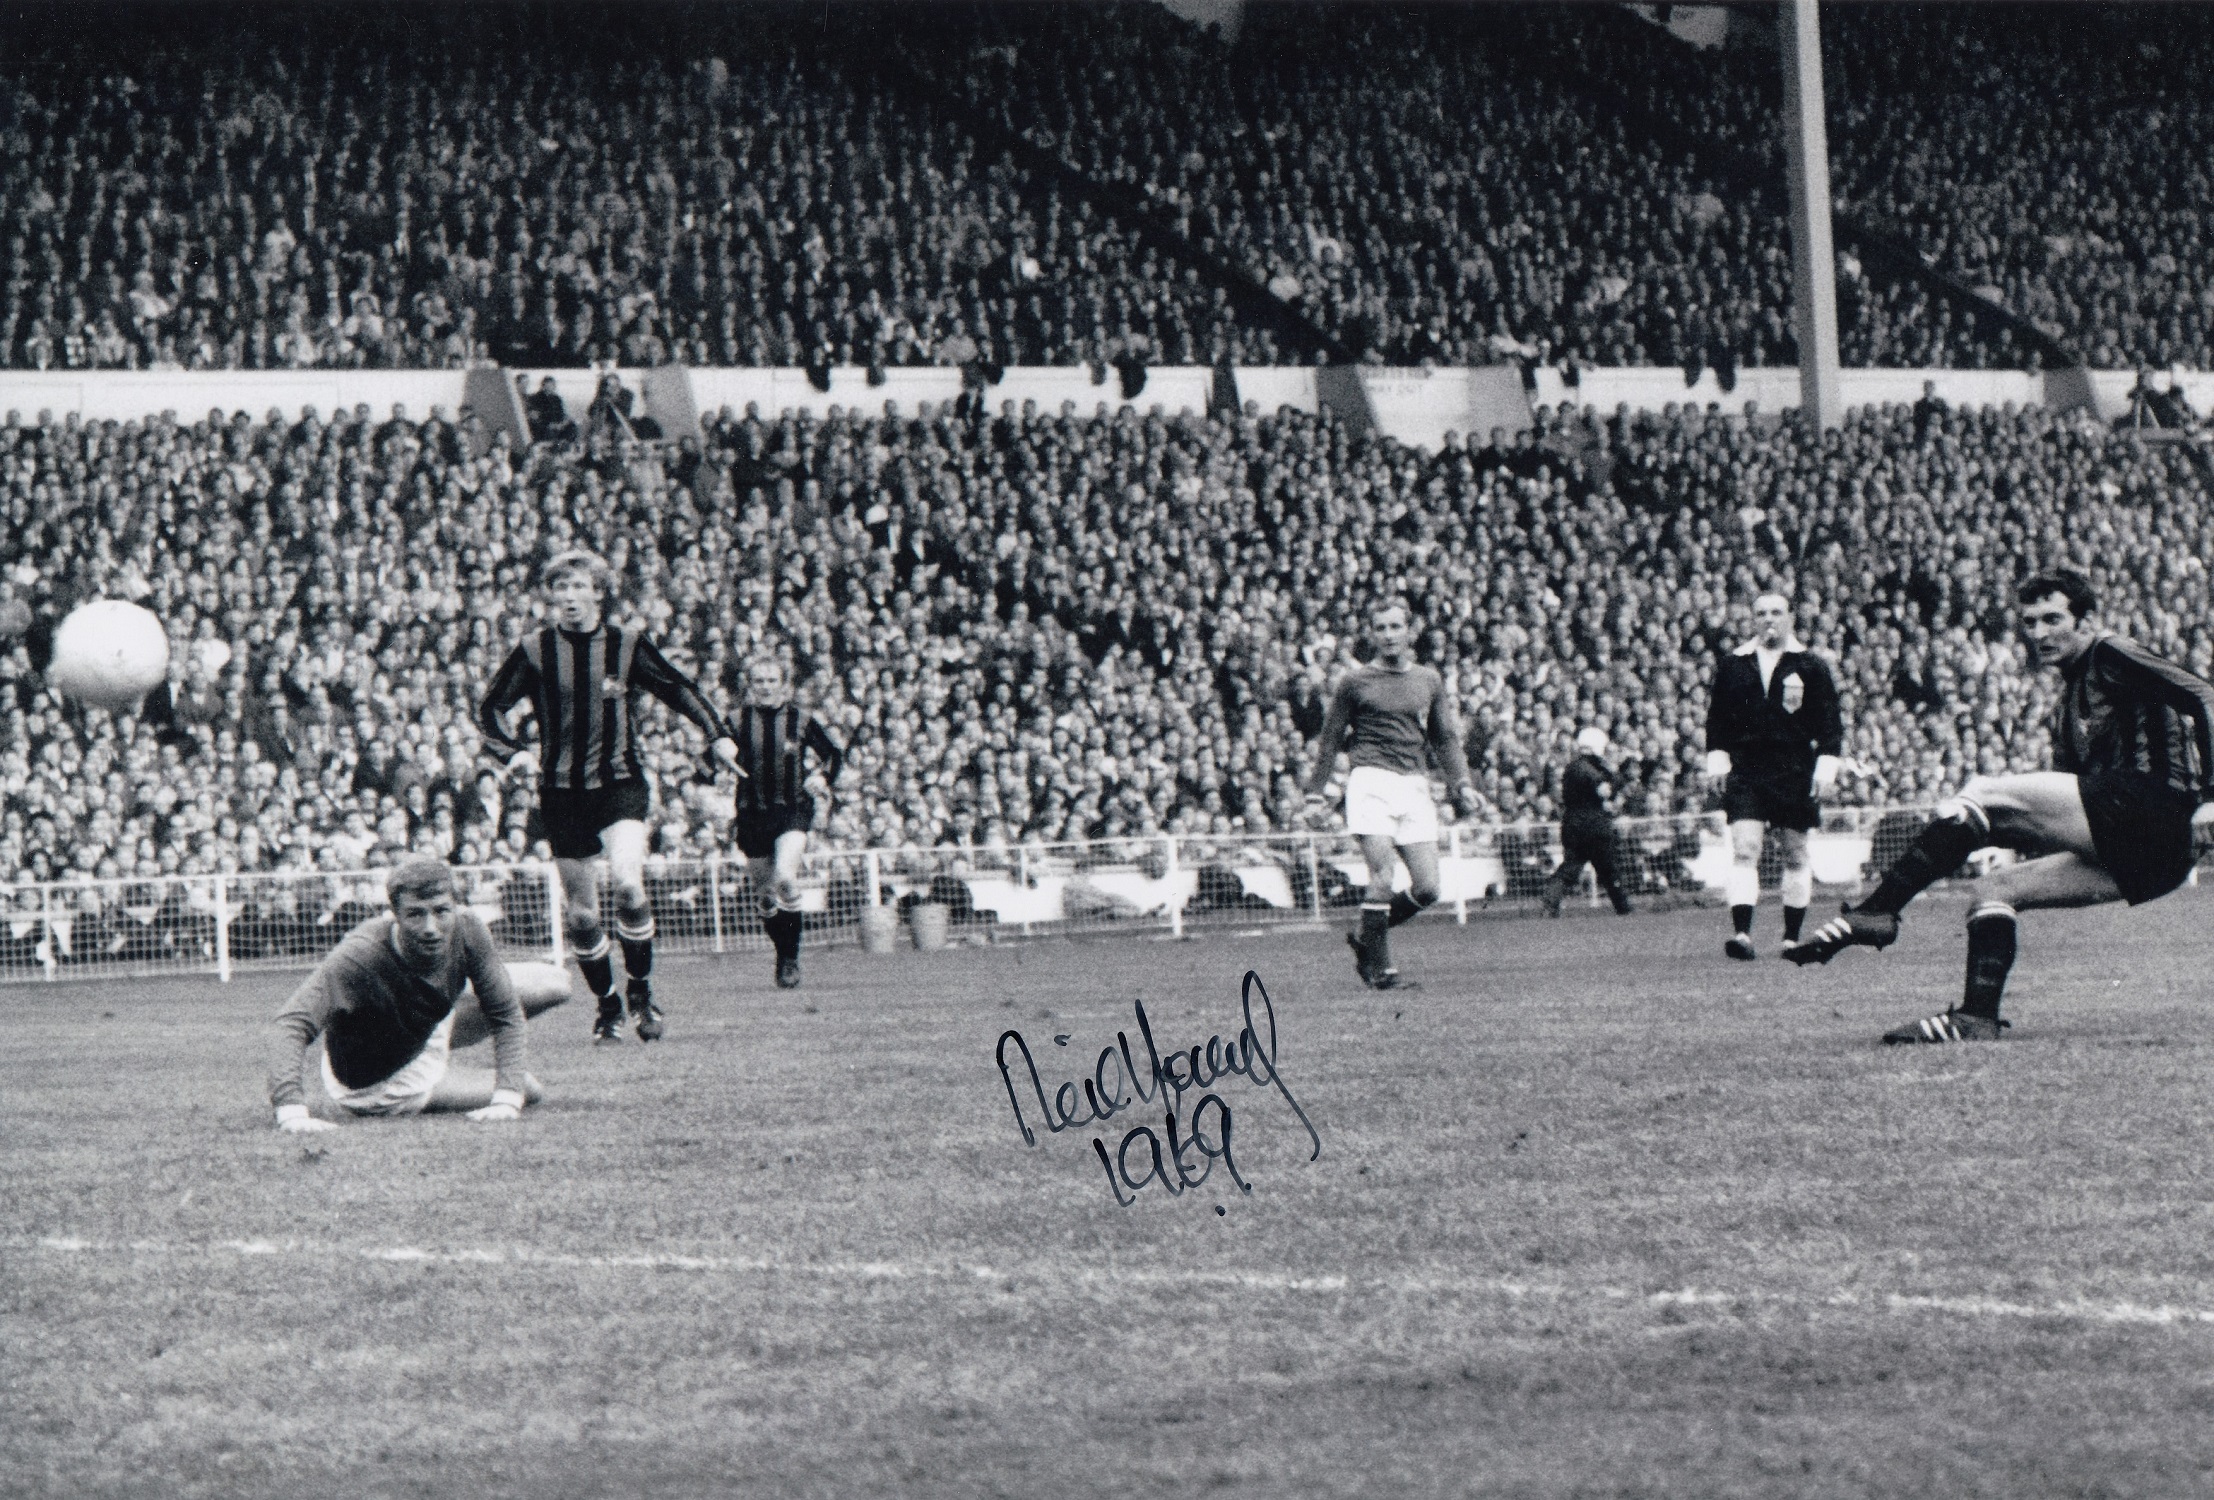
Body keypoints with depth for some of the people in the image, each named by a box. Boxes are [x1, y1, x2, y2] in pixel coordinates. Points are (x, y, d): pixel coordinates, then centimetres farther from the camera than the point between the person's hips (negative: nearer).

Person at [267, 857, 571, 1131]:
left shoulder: (467, 930, -27)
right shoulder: (361, 957, -42)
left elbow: (505, 1013, -16)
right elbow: (294, 1024, -51)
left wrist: (506, 1097, -27)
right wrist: (291, 1111, -64)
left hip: (432, 1027, 5)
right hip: (378, 1084, -5)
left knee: (554, 983, 3)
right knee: (527, 1090, -3)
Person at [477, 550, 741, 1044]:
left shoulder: (627, 646, 1)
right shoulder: (534, 651, 1)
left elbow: (677, 689, 10)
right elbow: (490, 709, 8)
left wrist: (718, 734, -3)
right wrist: (516, 751, -9)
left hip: (620, 784, -2)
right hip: (561, 793, 2)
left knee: (628, 883, -25)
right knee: (580, 913, 3)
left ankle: (641, 989, -5)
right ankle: (607, 1007, 22)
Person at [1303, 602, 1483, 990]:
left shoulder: (1429, 680, 16)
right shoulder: (1355, 682, 6)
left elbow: (1445, 737, 20)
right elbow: (1331, 737, 10)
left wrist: (1460, 782, 8)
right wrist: (1316, 787, 6)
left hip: (1415, 786, 4)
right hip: (1371, 783, -4)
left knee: (1427, 888, -3)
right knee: (1383, 878, -15)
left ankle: (1367, 939, 20)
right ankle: (1378, 969, -4)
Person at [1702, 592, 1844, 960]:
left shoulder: (1811, 666, 4)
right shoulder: (1733, 665, 9)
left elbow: (1830, 721, 5)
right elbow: (1717, 718, 13)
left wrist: (1827, 763, -5)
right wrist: (1717, 759, 2)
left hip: (1795, 772, 0)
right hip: (1745, 771, 0)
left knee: (1794, 854, 7)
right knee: (1744, 850, -14)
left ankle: (1792, 937, 16)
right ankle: (1741, 933, -22)